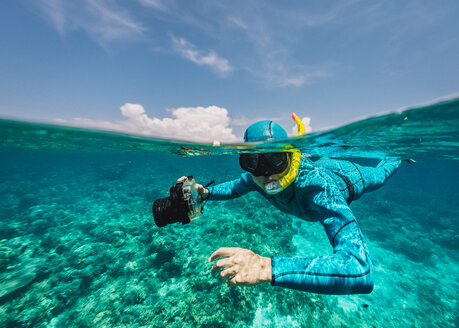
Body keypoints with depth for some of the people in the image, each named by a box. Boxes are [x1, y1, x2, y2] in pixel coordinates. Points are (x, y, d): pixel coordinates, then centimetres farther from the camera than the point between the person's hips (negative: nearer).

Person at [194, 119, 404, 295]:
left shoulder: (319, 186, -53)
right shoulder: (254, 178, -35)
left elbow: (360, 270, -59)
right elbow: (234, 188, -13)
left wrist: (269, 268, -69)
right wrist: (206, 192, -32)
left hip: (350, 175, -2)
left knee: (378, 175, 32)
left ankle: (397, 156, 62)